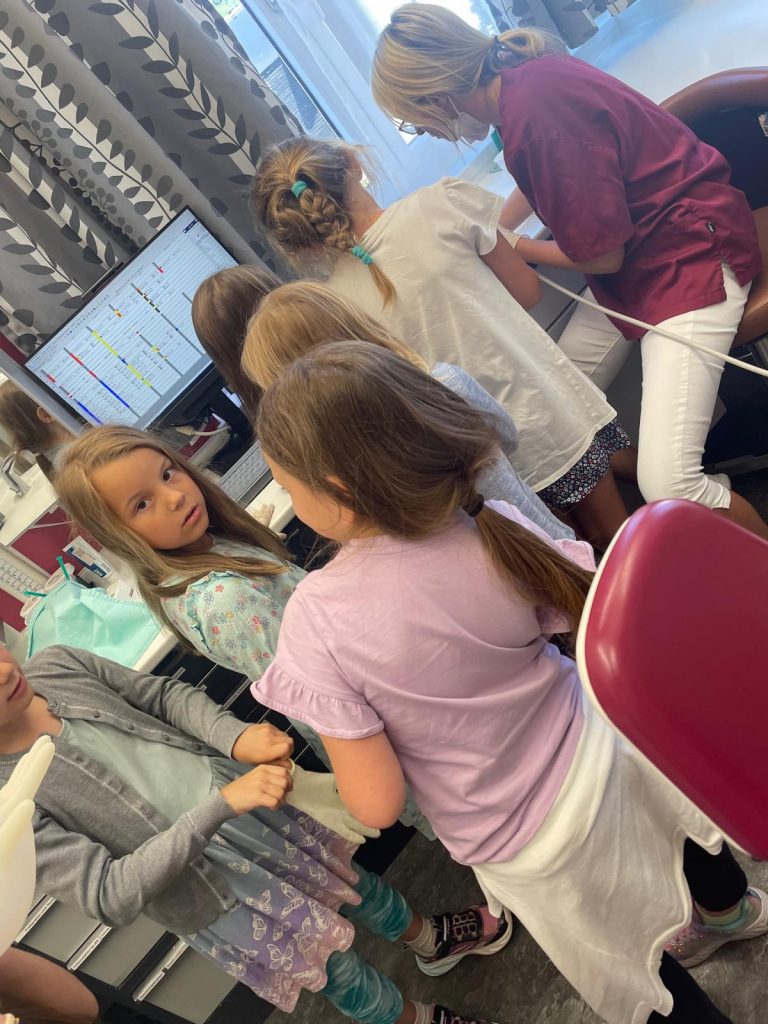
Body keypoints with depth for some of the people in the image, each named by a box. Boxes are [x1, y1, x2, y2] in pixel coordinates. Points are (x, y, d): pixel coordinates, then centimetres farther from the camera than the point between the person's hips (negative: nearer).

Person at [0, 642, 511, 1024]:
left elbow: (167, 695, -4)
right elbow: (110, 893, -28)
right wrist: (222, 804, -36)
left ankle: (431, 941, 56)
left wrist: (236, 737, -22)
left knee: (351, 880, 25)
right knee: (337, 968, 15)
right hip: (210, 892, -4)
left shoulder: (56, 664, -12)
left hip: (238, 789, 4)